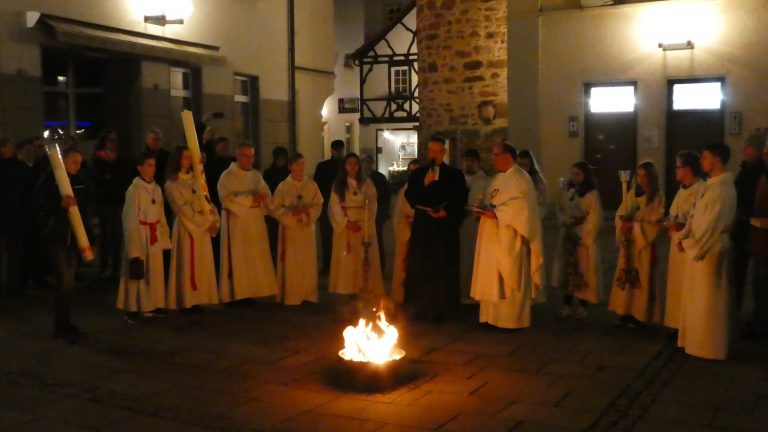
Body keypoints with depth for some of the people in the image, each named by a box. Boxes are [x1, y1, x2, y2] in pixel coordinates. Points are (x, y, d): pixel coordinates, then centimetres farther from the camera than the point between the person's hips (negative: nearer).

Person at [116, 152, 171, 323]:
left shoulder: (157, 188, 8)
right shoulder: (134, 190, -11)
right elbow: (130, 220, -12)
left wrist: (164, 237, 9)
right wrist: (133, 246, -13)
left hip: (154, 235, 6)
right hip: (139, 235, -6)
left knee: (155, 272, 11)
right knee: (138, 273, 0)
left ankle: (152, 305, 21)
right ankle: (133, 309, 9)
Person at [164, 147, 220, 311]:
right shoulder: (172, 184, -6)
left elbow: (208, 202, 9)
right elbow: (183, 209, -13)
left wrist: (214, 221, -7)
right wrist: (205, 223, -14)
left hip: (204, 228, 6)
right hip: (187, 227, -6)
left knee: (203, 265, 6)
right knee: (188, 265, -4)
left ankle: (198, 298, 12)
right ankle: (188, 301, 1)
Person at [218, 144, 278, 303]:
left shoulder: (256, 175, 14)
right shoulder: (228, 175, -4)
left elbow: (267, 196, 9)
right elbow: (227, 198, -17)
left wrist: (261, 198, -14)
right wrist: (250, 199, -18)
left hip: (256, 223, 6)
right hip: (236, 224, -6)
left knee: (256, 259, 4)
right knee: (237, 261, -5)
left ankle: (251, 292, 11)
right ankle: (235, 295, -1)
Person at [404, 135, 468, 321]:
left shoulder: (455, 175, 6)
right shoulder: (417, 174, 11)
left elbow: (460, 202, 5)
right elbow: (410, 198, 2)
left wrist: (447, 212, -8)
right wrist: (424, 184, -10)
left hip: (445, 229, -1)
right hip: (422, 228, 2)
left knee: (443, 269, -3)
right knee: (419, 269, -2)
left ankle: (439, 309, 3)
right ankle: (418, 309, 4)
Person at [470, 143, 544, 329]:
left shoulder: (520, 179, -11)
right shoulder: (498, 178, 17)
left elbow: (520, 206, -21)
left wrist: (496, 214, -23)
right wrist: (485, 211, 0)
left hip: (509, 240, -9)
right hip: (494, 238, 9)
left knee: (509, 280, -4)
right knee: (493, 279, 10)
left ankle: (513, 319, 4)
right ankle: (494, 315, 16)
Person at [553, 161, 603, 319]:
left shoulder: (592, 194, -9)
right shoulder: (567, 191, 8)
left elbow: (595, 220, -11)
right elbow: (561, 211, 14)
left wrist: (581, 236, -12)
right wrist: (566, 220, -8)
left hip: (585, 238, -5)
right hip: (568, 237, 5)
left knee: (584, 272, 1)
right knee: (567, 270, 8)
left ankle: (583, 306, 12)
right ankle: (567, 304, 16)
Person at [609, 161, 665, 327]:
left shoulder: (658, 197, -5)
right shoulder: (631, 194, 9)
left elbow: (654, 223, -10)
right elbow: (620, 215, 8)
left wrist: (633, 225, -14)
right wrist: (624, 225, -11)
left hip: (645, 243, -5)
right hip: (628, 242, 5)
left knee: (641, 278, -1)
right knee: (625, 276, 4)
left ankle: (639, 314, 5)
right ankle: (625, 311, 11)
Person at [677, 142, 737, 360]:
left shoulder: (722, 188, -19)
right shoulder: (712, 185, 12)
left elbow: (712, 224, -22)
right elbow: (696, 215, 13)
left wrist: (692, 245, -15)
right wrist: (684, 236, 0)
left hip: (710, 250, -10)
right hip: (702, 246, 10)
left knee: (709, 301, 0)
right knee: (699, 299, 16)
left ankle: (710, 347, 11)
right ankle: (701, 340, 27)